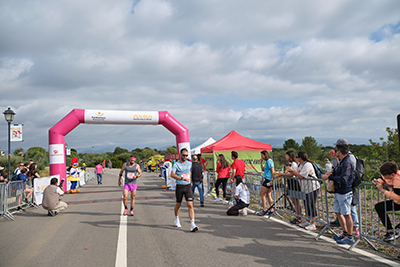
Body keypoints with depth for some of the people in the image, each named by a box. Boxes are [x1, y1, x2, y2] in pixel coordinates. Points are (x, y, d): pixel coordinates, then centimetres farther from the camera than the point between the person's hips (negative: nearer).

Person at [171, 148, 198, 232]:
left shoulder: (189, 164, 7)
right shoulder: (176, 164, -6)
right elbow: (172, 174, -21)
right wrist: (181, 178, -34)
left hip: (187, 186, 2)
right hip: (179, 187, -2)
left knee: (190, 205, -9)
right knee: (178, 204, 14)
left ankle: (192, 225, -12)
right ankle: (177, 220, 39)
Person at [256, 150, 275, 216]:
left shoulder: (269, 161, -13)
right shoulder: (267, 161, 17)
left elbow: (273, 171, -18)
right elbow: (263, 169, 24)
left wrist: (272, 180, -21)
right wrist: (261, 163, 14)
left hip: (268, 180, -10)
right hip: (267, 179, 10)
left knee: (262, 194, -5)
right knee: (268, 195, 10)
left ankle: (264, 210, -1)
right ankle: (271, 210, 13)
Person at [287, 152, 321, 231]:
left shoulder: (307, 165, -20)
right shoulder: (300, 165, 12)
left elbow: (301, 176, -25)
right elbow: (297, 175, 14)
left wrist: (292, 170, -16)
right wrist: (291, 171, 3)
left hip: (312, 188, -10)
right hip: (305, 188, 10)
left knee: (311, 205, -5)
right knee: (306, 204, 15)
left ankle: (313, 224, 3)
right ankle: (307, 221, 27)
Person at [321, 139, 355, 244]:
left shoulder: (347, 163, -20)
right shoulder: (342, 162, 11)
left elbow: (343, 179, -30)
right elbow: (338, 171, 25)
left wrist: (328, 177, -25)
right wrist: (332, 172, 4)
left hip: (345, 193, -10)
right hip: (338, 192, 10)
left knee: (346, 215, 0)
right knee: (338, 212, 17)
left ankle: (350, 237, 11)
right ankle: (345, 233, 30)